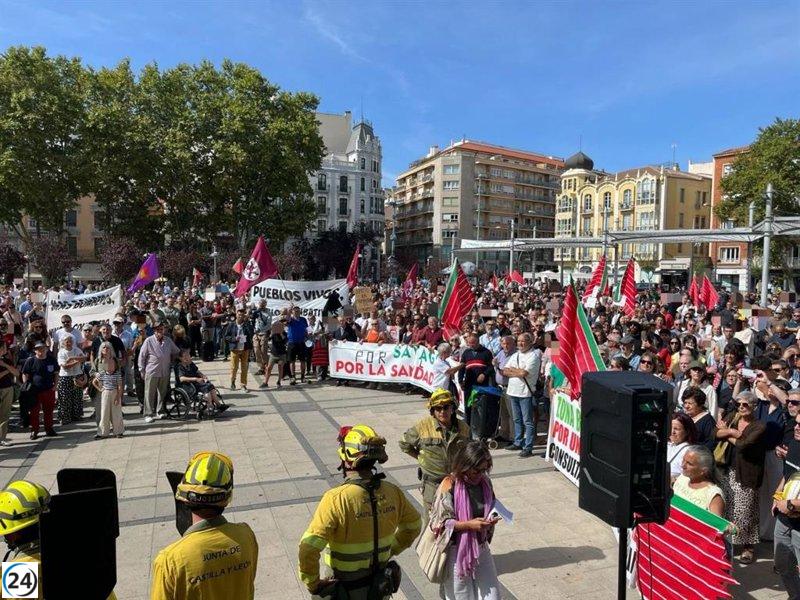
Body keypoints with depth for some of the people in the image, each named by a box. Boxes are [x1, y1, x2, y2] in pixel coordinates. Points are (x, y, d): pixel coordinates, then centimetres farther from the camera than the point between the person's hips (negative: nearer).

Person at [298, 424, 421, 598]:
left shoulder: (336, 499, -29)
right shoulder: (392, 492, -13)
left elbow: (308, 549, -29)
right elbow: (413, 525, 4)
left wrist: (313, 584, -13)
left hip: (346, 589, -4)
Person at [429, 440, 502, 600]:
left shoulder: (485, 483, -3)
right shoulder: (449, 486, -20)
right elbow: (440, 523, -17)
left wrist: (490, 521, -9)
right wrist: (469, 525, -25)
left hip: (481, 548, 5)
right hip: (457, 551, -5)